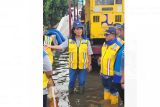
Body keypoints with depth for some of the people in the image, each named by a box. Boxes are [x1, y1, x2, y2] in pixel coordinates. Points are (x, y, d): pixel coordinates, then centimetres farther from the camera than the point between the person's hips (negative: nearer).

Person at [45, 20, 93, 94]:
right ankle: (71, 92, 33)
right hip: (73, 66, 1)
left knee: (82, 81, 10)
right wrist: (50, 46, -15)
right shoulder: (69, 41, 0)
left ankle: (81, 92, 31)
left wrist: (89, 65, 5)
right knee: (72, 80, 12)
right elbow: (60, 47, -3)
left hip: (83, 66, -1)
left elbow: (89, 54, 3)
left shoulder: (86, 41, -2)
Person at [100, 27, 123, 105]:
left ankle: (114, 103, 25)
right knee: (106, 87, 24)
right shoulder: (105, 44, 5)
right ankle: (106, 100, 42)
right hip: (104, 73, 8)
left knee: (113, 89, 8)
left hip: (112, 74, -8)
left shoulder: (118, 46, -22)